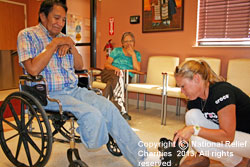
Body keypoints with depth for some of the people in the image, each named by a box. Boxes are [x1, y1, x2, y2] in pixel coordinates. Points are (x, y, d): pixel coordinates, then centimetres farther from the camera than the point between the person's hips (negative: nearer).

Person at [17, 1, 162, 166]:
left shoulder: (63, 38, 17)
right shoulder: (28, 35, -1)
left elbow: (79, 66, 14)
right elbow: (33, 70, -17)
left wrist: (71, 46, -3)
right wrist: (54, 43, -14)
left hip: (74, 90, 6)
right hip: (49, 95, -5)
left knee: (109, 107, -14)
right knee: (92, 114, -29)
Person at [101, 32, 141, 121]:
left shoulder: (137, 54, 15)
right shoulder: (117, 51, 12)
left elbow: (137, 69, -3)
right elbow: (106, 64, 4)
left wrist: (133, 54, -4)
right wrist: (115, 68, -17)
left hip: (126, 77, 1)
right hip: (109, 73, -1)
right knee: (117, 76, -37)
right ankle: (121, 110, -44)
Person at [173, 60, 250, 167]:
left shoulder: (222, 92, -29)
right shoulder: (194, 99, -6)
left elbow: (227, 137, -31)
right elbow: (190, 124, 4)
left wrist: (195, 129, -32)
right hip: (225, 133, 7)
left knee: (199, 141, -25)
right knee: (192, 115, -13)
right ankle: (201, 157, 4)